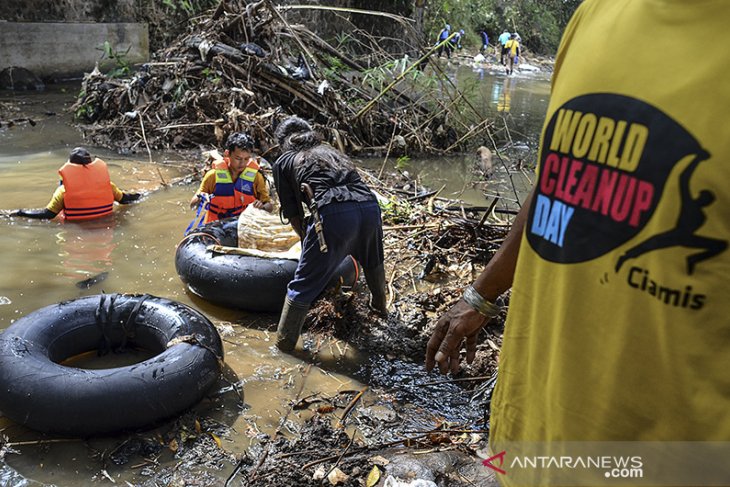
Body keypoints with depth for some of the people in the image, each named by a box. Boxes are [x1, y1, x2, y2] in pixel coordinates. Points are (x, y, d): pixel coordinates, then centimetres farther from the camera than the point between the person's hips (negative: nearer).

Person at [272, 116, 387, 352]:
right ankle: (380, 306, 58)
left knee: (303, 286, 8)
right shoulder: (331, 151, 33)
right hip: (370, 206, 6)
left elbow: (293, 212, 16)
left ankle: (283, 346, 14)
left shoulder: (283, 162, 19)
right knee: (373, 262, 35)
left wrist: (306, 241, 33)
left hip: (334, 214, -5)